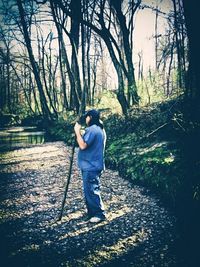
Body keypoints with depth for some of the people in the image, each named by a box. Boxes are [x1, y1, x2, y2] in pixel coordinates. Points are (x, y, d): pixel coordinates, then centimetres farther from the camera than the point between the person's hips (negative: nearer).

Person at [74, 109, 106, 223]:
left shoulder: (92, 129, -18)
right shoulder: (101, 130, 15)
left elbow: (83, 145, -25)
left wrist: (77, 131, -17)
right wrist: (81, 133, 14)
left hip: (90, 167, -11)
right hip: (95, 165, 11)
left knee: (91, 191, -5)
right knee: (91, 190, 18)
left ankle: (100, 214, 1)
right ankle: (92, 212, 28)